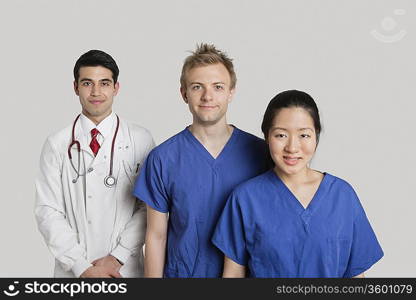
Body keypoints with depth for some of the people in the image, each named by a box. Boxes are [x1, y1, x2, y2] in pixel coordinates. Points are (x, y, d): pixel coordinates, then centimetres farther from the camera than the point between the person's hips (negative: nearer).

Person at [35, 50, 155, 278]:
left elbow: (148, 208, -6)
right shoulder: (56, 145, -2)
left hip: (124, 269, 0)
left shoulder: (141, 140, -5)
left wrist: (117, 257, -13)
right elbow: (48, 211, -4)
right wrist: (82, 267, -11)